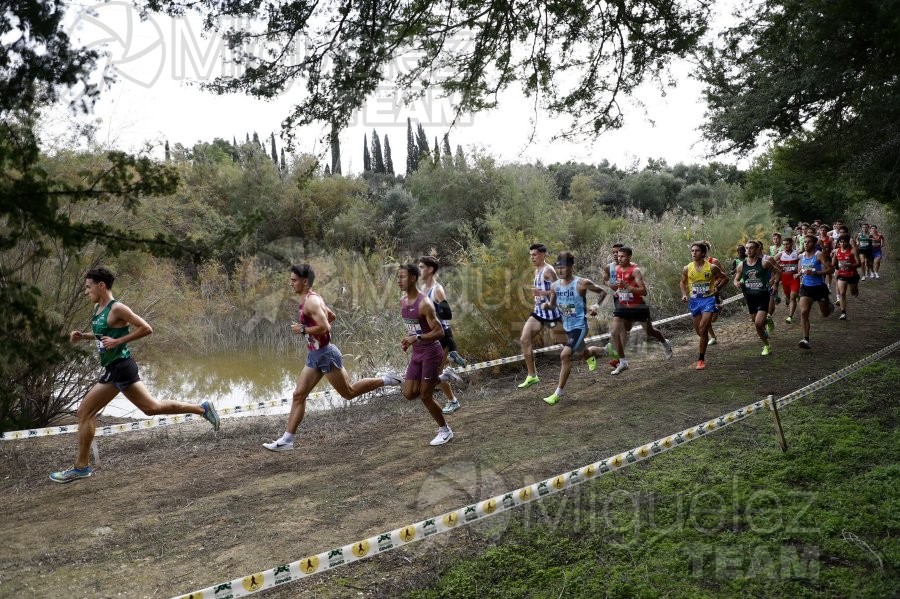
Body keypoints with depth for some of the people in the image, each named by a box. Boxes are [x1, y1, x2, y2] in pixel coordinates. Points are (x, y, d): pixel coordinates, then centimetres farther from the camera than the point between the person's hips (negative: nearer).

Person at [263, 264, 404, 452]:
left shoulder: (311, 301, -18)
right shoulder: (308, 299, 12)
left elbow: (324, 327, -28)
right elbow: (331, 316, 25)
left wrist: (302, 329, -18)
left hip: (325, 354, -10)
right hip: (314, 355, 10)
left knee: (348, 392, 4)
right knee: (298, 395, 5)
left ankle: (384, 381, 17)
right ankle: (287, 440, 8)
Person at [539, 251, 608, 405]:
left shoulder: (582, 283, -17)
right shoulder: (555, 286, -3)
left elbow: (603, 292, -3)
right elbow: (553, 305, 10)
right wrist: (546, 305, -12)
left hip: (579, 326, -7)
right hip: (567, 326, 7)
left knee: (565, 355, -20)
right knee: (580, 353, 26)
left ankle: (558, 394, -11)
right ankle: (602, 352, 62)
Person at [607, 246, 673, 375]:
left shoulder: (635, 270, -18)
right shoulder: (617, 269, 1)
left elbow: (644, 291, -24)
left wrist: (627, 286, -33)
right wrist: (615, 288, -3)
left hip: (638, 306, -5)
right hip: (623, 306, 5)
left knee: (649, 332, 14)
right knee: (614, 332, -11)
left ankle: (665, 344, 48)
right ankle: (622, 363, -1)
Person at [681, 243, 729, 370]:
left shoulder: (712, 267, -8)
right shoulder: (687, 268, -1)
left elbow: (725, 278, 7)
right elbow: (683, 282, 15)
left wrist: (717, 288, -6)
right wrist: (684, 294, 0)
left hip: (708, 299, -3)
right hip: (695, 301, 4)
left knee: (703, 330, -14)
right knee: (698, 330, 12)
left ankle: (701, 358, -7)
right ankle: (703, 346, 47)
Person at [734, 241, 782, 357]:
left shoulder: (764, 262, -7)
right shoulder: (742, 265, 3)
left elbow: (778, 272, 6)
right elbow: (736, 279, 12)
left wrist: (774, 284, -1)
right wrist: (737, 283, -9)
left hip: (763, 295, -4)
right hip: (750, 296, 4)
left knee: (758, 323, -20)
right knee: (756, 323, 14)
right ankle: (766, 345, 34)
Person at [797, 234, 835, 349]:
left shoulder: (819, 255, -13)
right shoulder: (801, 256, 4)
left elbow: (831, 269, -18)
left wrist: (814, 273, -26)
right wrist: (800, 273, 3)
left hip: (819, 287, -3)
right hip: (806, 287, 3)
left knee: (825, 314, 15)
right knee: (803, 312, -15)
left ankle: (829, 304, 53)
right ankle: (806, 339, -16)